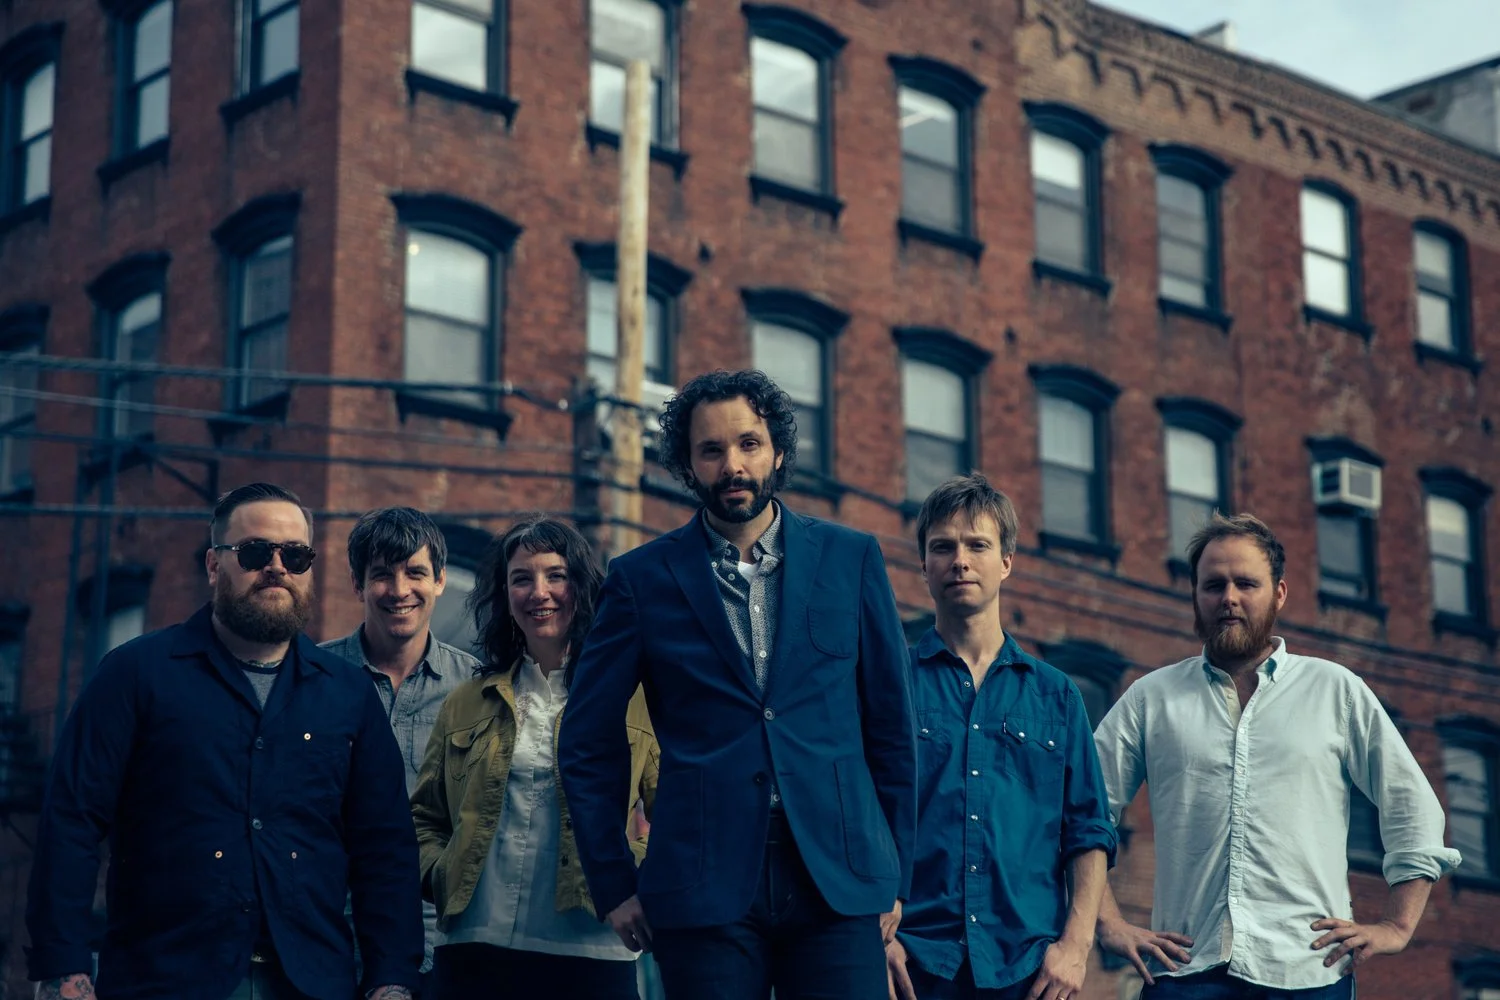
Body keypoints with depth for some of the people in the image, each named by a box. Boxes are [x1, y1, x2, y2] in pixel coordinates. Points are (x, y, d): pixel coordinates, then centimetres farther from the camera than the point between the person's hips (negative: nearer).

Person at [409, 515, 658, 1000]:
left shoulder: (633, 698, 5)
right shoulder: (465, 704, 14)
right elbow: (424, 818, 19)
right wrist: (440, 876, 1)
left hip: (588, 950, -2)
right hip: (473, 946, 3)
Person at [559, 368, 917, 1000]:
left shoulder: (851, 559, 9)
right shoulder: (643, 579, 6)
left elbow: (890, 727, 11)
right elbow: (587, 745, 9)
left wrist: (895, 878, 8)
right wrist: (613, 887, 5)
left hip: (840, 883, 1)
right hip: (705, 893, -1)